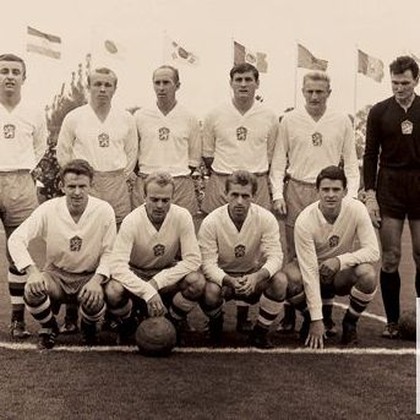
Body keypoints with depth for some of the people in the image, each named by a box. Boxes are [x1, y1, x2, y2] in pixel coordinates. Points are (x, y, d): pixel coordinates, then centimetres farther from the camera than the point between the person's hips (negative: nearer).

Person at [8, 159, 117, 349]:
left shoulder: (104, 211, -12)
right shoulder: (49, 209, -12)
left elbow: (109, 252, -7)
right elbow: (16, 239, -15)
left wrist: (97, 280, -25)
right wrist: (32, 271, -30)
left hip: (89, 276, -1)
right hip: (56, 274, 1)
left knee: (94, 301, -33)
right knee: (32, 291, -31)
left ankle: (88, 327, 9)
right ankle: (49, 327, 6)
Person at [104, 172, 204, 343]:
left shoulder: (182, 217, -18)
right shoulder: (132, 221, -23)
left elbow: (193, 259, -21)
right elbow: (118, 266, -31)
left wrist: (157, 282, -28)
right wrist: (148, 292, -42)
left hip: (168, 274, 2)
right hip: (135, 275, -1)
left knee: (197, 282, -30)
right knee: (113, 291, -34)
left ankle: (173, 324, 1)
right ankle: (127, 325, 4)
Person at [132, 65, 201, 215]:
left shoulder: (189, 118, 6)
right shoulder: (140, 116, 6)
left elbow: (195, 158, 11)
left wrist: (180, 178, 4)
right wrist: (143, 177, 5)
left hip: (181, 186, 0)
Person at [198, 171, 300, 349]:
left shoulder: (266, 219, -16)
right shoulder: (211, 222, -19)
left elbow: (275, 256, -21)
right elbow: (208, 264, -21)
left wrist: (257, 276, -42)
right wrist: (230, 281, -40)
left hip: (254, 276, 1)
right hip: (223, 276, -1)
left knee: (280, 280, -29)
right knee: (210, 291, -35)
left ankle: (260, 332, -6)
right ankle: (216, 323, 4)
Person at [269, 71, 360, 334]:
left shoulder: (342, 122, 6)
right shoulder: (289, 120, 6)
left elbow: (351, 162, 9)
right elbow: (279, 160, 8)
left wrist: (351, 194, -1)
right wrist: (278, 194, 0)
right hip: (296, 191, 0)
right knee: (295, 255, 2)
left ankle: (327, 315, 13)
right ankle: (290, 314, 11)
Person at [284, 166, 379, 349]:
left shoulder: (356, 209, -19)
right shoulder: (305, 220, -24)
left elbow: (373, 251, -20)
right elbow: (309, 271, -26)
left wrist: (340, 260, -35)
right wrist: (316, 319, -27)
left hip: (345, 273, 1)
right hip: (317, 273, 0)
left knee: (368, 274, -33)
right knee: (289, 274, -32)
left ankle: (350, 323, -2)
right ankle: (309, 319, 1)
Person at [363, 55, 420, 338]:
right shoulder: (379, 112, 4)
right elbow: (370, 155, 4)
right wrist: (370, 195, -3)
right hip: (390, 190, 0)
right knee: (390, 259, 2)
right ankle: (392, 320, 11)